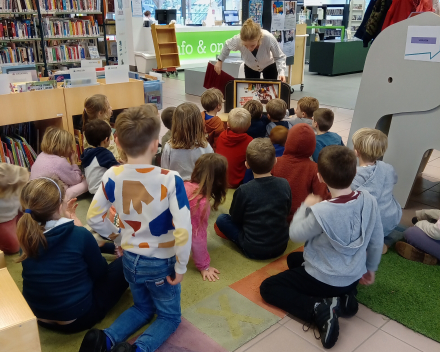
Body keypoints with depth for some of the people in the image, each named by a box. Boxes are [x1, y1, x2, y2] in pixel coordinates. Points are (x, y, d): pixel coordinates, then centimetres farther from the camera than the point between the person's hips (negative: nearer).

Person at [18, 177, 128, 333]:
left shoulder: (26, 236, -10)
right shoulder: (79, 234, -25)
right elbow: (100, 272, -7)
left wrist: (66, 219, 6)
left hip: (38, 317, 6)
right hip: (78, 318, -6)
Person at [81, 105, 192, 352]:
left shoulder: (112, 176, -14)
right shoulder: (170, 180, -26)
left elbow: (93, 218, -3)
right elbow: (183, 230, -28)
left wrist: (117, 235, 12)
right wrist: (181, 267, -14)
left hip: (130, 259, 4)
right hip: (161, 262, -4)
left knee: (142, 308, 30)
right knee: (170, 315, 21)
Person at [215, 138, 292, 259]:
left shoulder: (243, 191, -21)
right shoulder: (284, 184, -12)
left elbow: (235, 218, -5)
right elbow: (287, 212, 3)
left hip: (253, 250, -2)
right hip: (281, 247, 3)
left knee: (222, 219, 10)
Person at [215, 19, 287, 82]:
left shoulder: (269, 38, -42)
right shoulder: (237, 40, -37)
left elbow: (280, 57, -26)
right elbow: (227, 45, -10)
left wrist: (281, 72, -42)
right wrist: (220, 61, -2)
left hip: (269, 67, -1)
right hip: (250, 68, 1)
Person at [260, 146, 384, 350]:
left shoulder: (321, 211, -32)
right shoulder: (369, 201, -15)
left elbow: (295, 235, -12)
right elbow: (377, 242, 0)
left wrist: (305, 206, 2)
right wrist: (370, 269, 17)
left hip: (324, 280, -6)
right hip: (354, 277, 7)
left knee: (267, 288, 9)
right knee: (294, 258, 29)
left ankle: (320, 309, -10)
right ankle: (344, 297, 10)